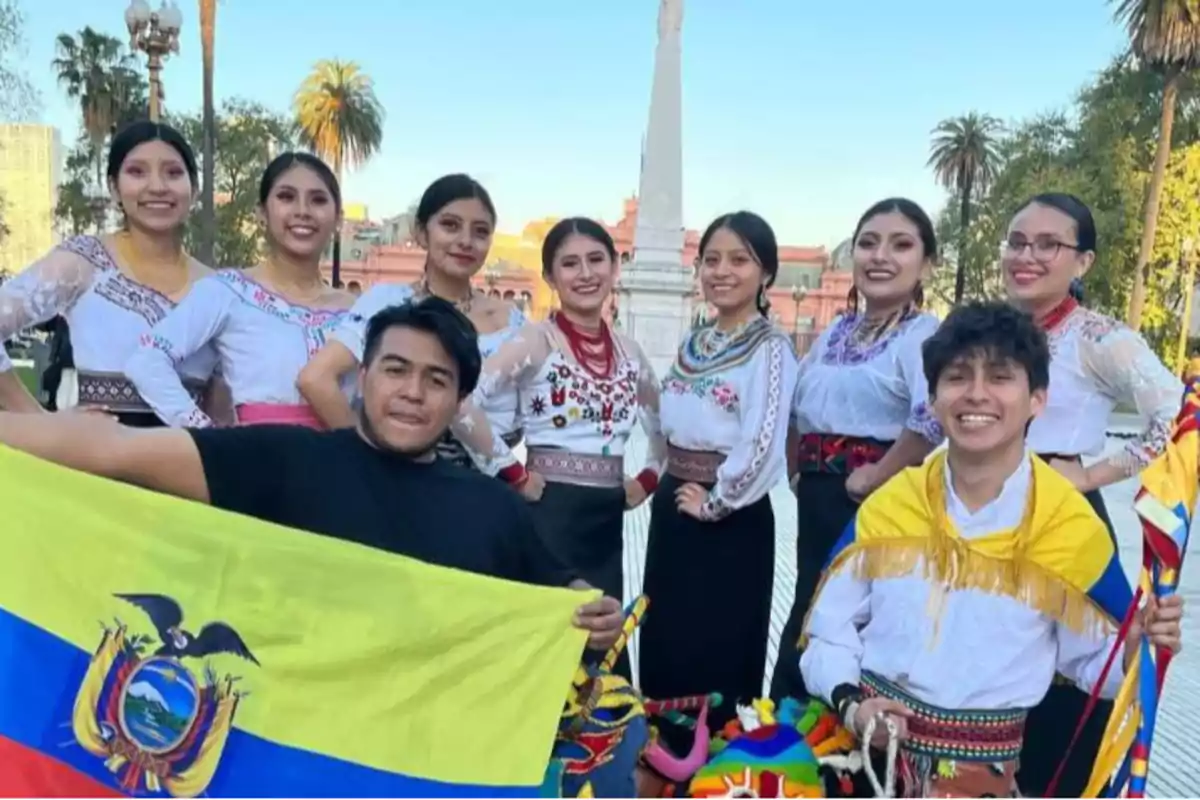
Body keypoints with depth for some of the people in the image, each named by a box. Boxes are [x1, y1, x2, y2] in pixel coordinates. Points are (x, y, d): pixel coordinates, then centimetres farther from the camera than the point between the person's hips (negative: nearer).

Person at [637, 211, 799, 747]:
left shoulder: (770, 348, -13)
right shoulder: (693, 344, 9)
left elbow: (763, 445, -21)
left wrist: (715, 503, -13)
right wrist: (668, 485, 11)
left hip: (731, 519, -7)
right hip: (673, 509, 7)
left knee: (717, 654, 5)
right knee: (663, 645, 16)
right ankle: (665, 754, 34)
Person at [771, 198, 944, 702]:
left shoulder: (922, 334, -11)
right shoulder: (834, 333, 12)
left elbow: (932, 418, -29)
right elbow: (797, 411, 21)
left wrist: (874, 478, -20)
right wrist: (799, 475, 9)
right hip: (817, 504, 7)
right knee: (805, 626, 16)